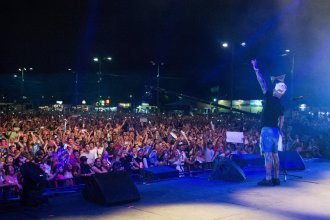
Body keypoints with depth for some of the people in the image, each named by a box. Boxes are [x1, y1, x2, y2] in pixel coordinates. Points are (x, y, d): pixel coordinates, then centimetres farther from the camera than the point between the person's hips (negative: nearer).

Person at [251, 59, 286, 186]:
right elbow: (282, 119, 19)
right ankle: (276, 178, 15)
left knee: (267, 154, -9)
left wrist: (256, 69, -3)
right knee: (275, 154, 11)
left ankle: (268, 179, -11)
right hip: (276, 130, 8)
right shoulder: (280, 105, 12)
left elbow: (262, 82, -8)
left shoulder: (269, 98, -9)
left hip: (267, 129, -8)